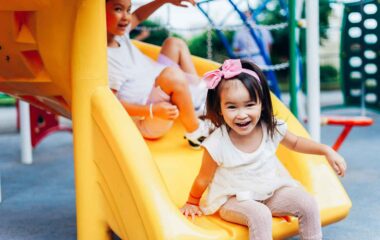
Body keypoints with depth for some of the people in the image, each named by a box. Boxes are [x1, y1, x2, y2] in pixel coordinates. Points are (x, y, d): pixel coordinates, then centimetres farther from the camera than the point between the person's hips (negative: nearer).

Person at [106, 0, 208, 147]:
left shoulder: (119, 33, -1)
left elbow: (137, 16, 19)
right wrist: (153, 110, -38)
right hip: (147, 123, -10)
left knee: (174, 43, 19)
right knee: (173, 74, -37)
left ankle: (200, 96, 10)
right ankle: (195, 132, -18)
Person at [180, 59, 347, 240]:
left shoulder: (271, 128, -14)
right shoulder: (217, 144, -25)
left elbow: (295, 143, 9)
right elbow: (204, 178, -8)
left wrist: (326, 151, 1)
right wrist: (192, 203, 6)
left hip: (271, 191, 5)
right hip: (233, 200, -4)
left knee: (308, 204, -10)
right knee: (260, 216, -33)